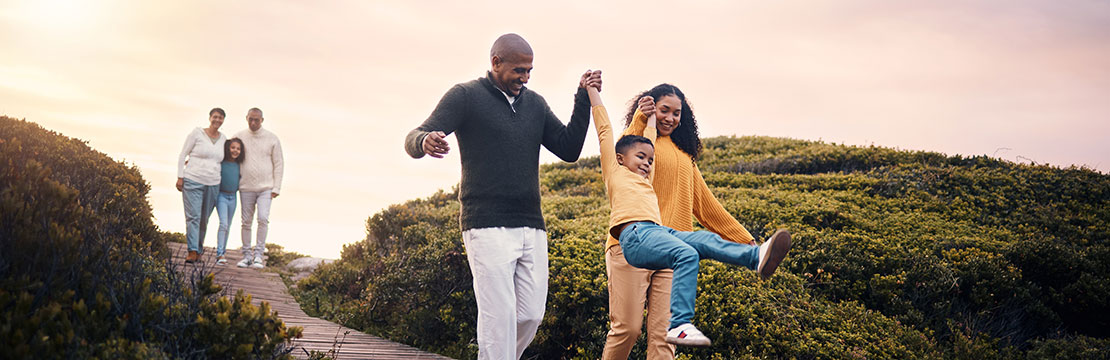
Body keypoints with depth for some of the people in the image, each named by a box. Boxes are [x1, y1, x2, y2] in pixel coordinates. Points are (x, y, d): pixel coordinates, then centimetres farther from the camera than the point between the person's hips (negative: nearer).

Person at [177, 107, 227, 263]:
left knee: (204, 219, 8)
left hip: (213, 184, 4)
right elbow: (183, 155, 1)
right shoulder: (197, 133, -1)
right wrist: (180, 177, -4)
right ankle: (192, 251, -14)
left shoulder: (223, 138, 10)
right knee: (193, 216, -11)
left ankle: (198, 249, 22)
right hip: (192, 181, -4)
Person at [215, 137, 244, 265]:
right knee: (223, 224, -17)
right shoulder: (220, 162, -9)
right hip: (221, 196, -5)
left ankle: (222, 253, 20)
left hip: (233, 197, 5)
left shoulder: (239, 165, 3)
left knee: (228, 227, 11)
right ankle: (219, 254, -19)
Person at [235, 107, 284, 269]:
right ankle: (247, 256, 12)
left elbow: (278, 164, 3)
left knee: (263, 218, -15)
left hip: (266, 188, -2)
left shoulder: (272, 139, 1)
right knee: (246, 222, 4)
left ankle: (258, 254, -9)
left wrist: (276, 188, -3)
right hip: (246, 188, 2)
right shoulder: (239, 137, 5)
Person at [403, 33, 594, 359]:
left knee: (531, 315, 4)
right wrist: (425, 142, -33)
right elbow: (413, 140, -8)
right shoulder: (466, 96, 0)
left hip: (532, 228, 6)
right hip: (488, 226, -6)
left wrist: (583, 100, 0)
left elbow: (569, 149, 10)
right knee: (499, 315, -12)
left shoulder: (535, 104, 17)